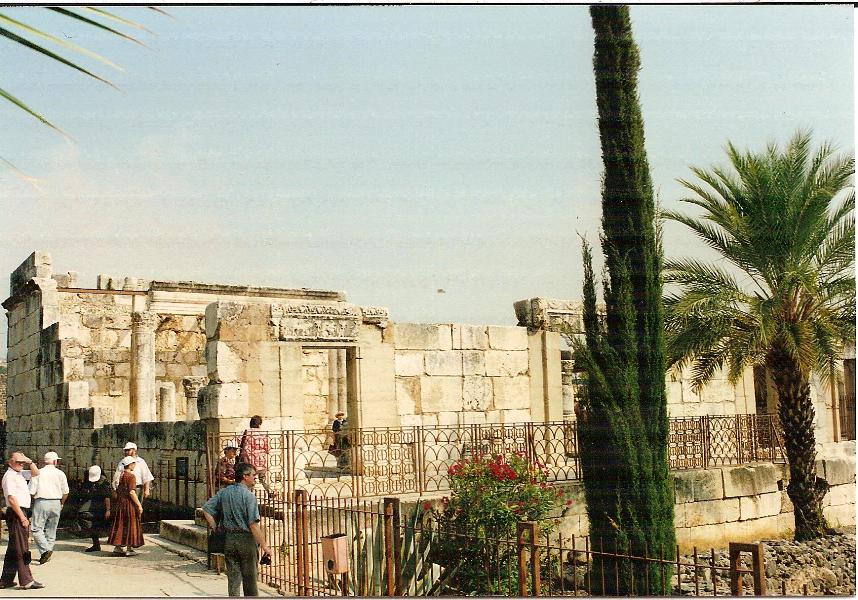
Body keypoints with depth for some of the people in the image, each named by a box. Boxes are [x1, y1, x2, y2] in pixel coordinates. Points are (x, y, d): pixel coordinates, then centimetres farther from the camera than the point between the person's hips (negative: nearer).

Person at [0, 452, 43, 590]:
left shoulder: (19, 474, 15)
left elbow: (36, 474, 24)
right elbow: (11, 498, -19)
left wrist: (30, 462, 6)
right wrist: (22, 517, -20)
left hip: (22, 513, 10)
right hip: (16, 513, -10)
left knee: (13, 548, 13)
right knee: (21, 549, -7)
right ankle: (26, 581, -6)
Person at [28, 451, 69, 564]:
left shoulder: (38, 473, -2)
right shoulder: (60, 474, 3)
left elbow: (32, 492, -5)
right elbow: (66, 492, 4)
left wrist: (34, 501, 14)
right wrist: (61, 503, 20)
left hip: (41, 503, -3)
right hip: (56, 503, 3)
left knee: (37, 529, -2)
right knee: (51, 530, 14)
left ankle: (45, 550, -20)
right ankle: (48, 551, 14)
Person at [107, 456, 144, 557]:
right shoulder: (131, 476, -15)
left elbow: (117, 491, 15)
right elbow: (132, 492, -22)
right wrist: (139, 505, -18)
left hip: (120, 503, 8)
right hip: (129, 504, -8)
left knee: (120, 525, 14)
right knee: (130, 525, 0)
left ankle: (118, 546, 18)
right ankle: (129, 549, 3)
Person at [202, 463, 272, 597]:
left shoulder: (223, 492, 5)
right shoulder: (249, 495, -14)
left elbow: (206, 509, 7)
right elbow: (253, 525, -18)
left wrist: (215, 529, 10)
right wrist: (264, 546, -14)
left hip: (228, 539, 5)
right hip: (246, 539, -5)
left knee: (233, 578, 9)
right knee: (249, 579, 9)